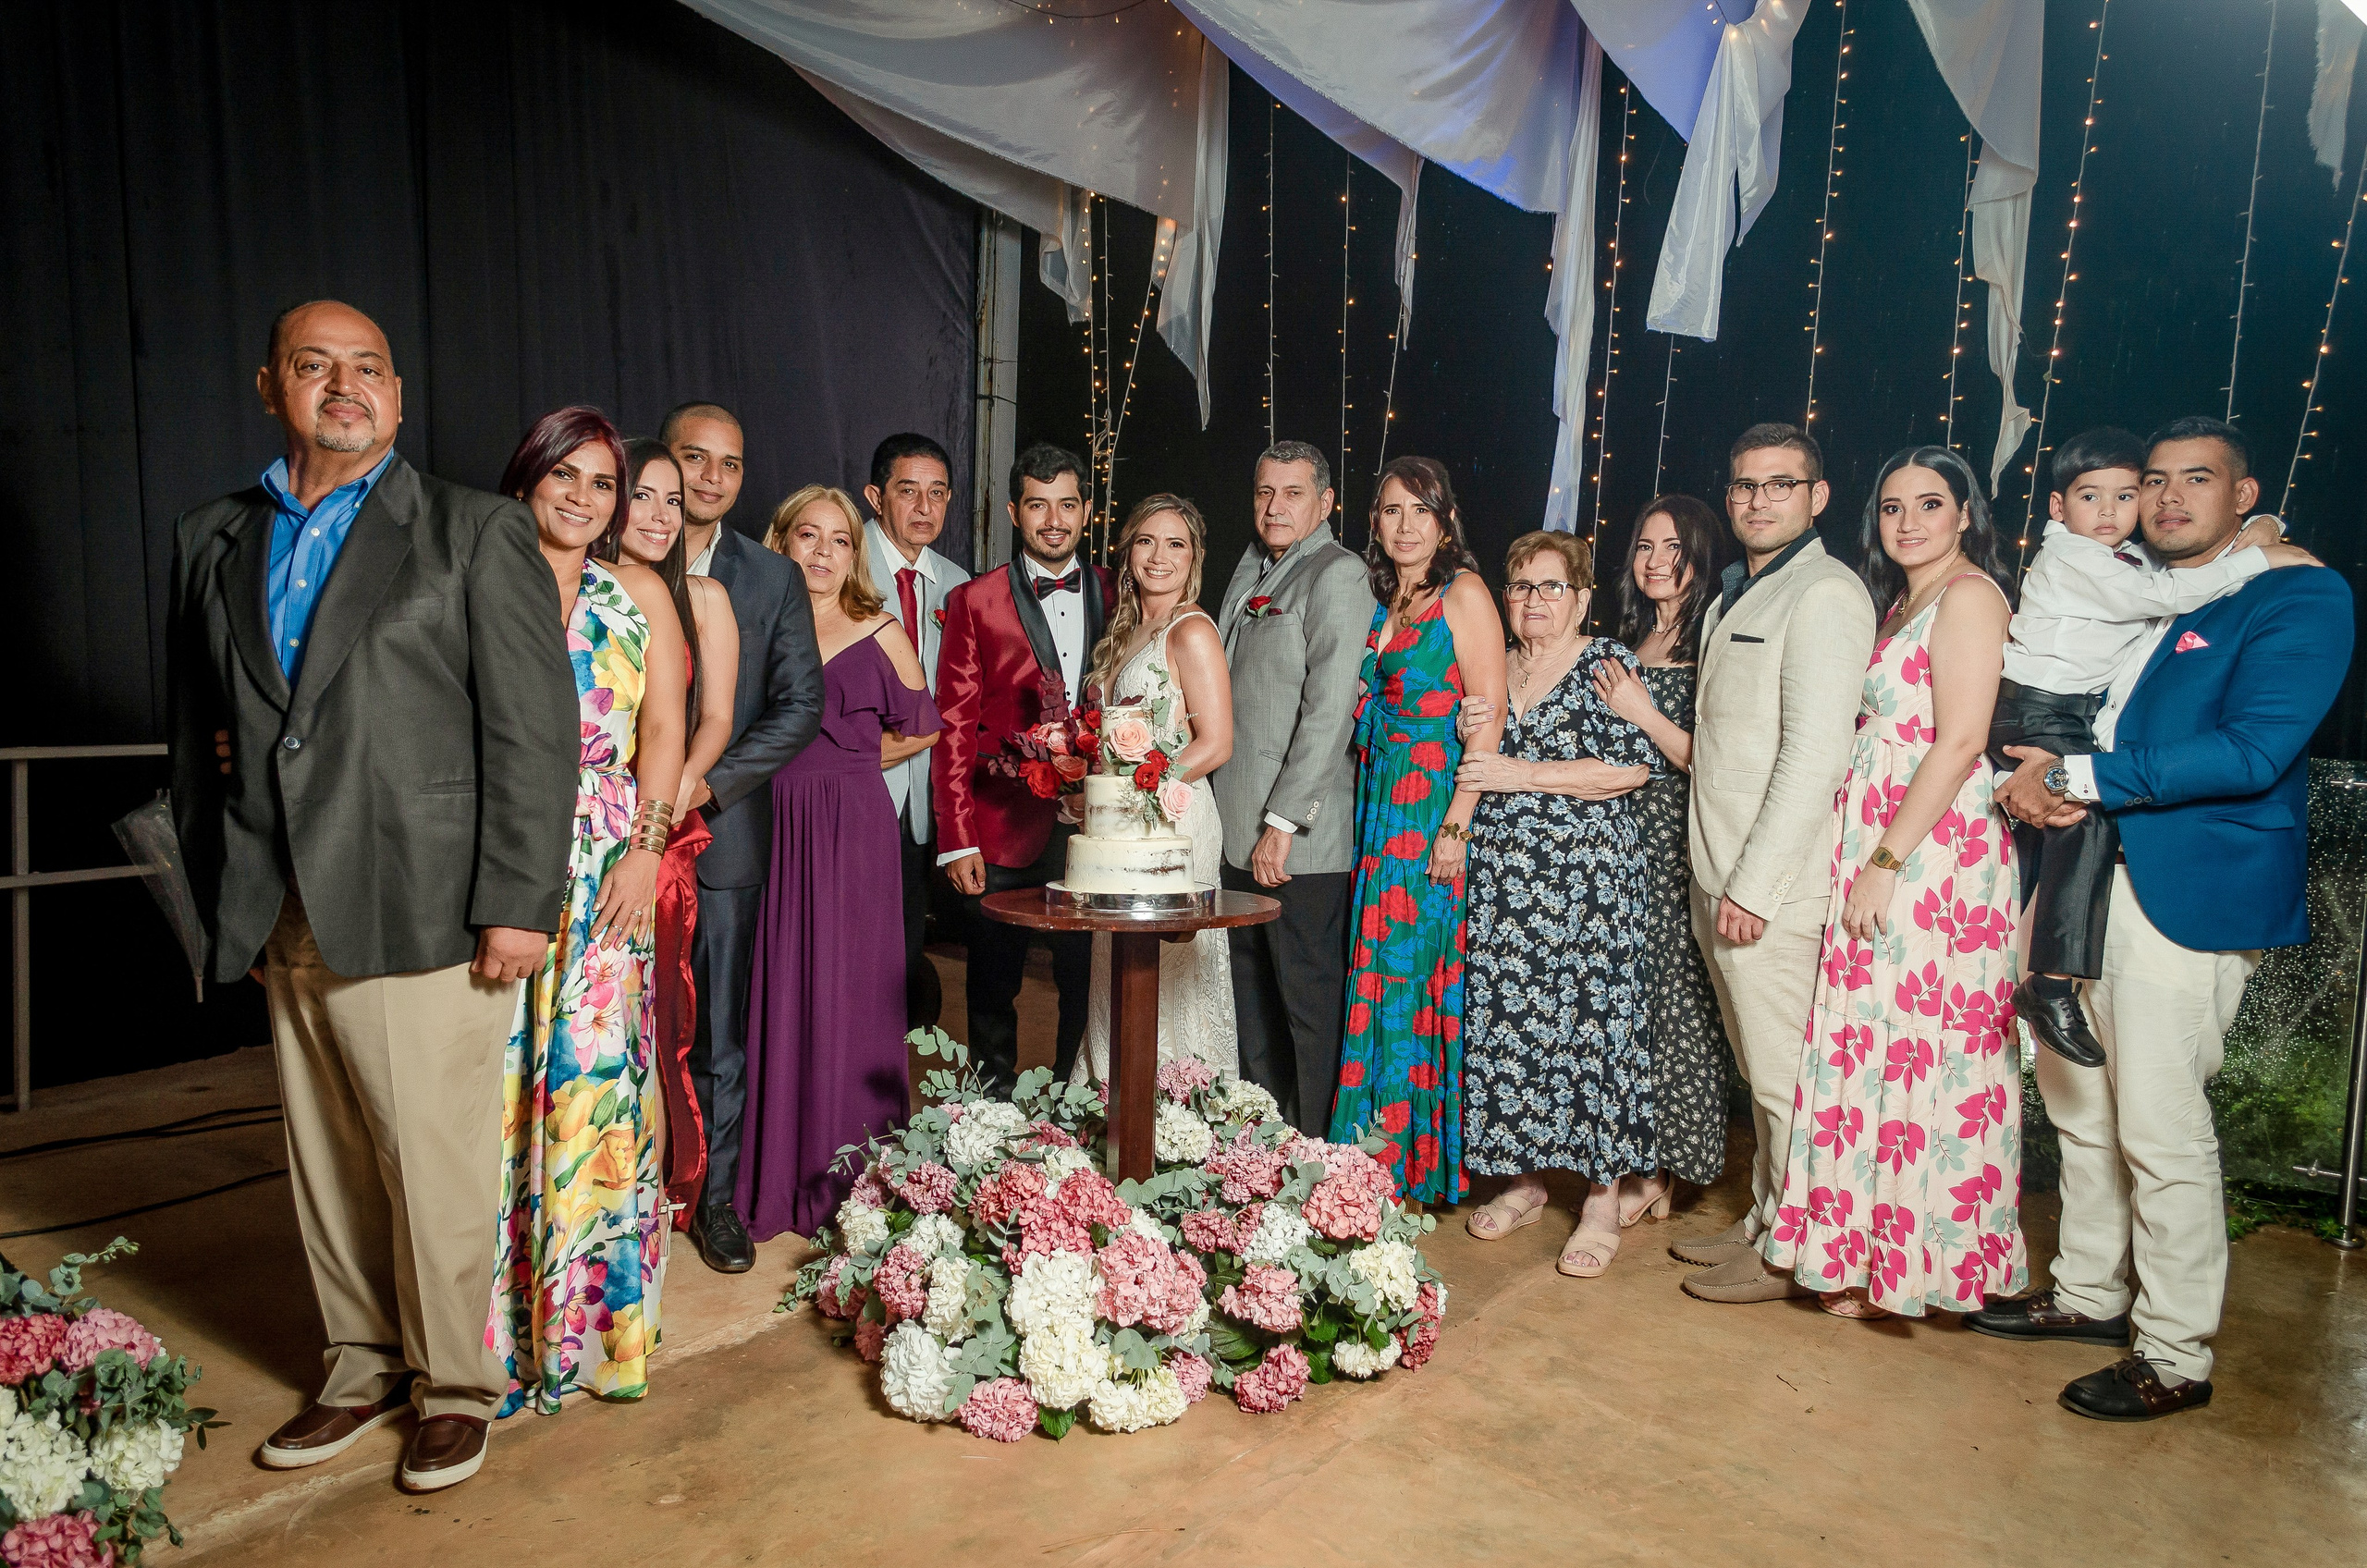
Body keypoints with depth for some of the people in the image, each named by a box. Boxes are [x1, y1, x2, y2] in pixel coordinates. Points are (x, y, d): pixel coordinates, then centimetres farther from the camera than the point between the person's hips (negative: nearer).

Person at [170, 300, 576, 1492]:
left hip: (421, 914, -5)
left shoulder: (475, 532, -1)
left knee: (434, 1166, 1)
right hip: (283, 920, 5)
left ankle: (454, 1384, 21)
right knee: (326, 1165, 14)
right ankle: (363, 1368, 32)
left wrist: (517, 902, -12)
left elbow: (532, 730, -6)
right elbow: (193, 721, 22)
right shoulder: (211, 540, 15)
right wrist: (218, 879, 13)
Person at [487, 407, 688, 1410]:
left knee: (593, 1078, -1)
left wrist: (647, 845, -7)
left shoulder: (638, 595, 11)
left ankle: (589, 1320, 13)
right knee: (493, 1082, 0)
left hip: (604, 868, 1)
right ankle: (498, 1330, 14)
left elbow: (664, 732, 4)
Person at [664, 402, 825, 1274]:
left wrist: (708, 784, -10)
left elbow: (799, 706, 0)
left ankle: (714, 1195, 21)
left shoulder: (773, 579, 5)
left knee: (716, 1030, 8)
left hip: (723, 833, 1)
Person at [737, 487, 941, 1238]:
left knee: (846, 993, 3)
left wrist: (848, 763, 7)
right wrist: (797, 775, -4)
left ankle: (843, 1181, 16)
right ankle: (775, 1174, 17)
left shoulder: (881, 633, 4)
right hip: (771, 829, 1)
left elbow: (920, 729, 13)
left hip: (853, 831, -1)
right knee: (776, 993, 4)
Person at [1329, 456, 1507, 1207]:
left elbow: (1490, 717, -13)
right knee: (1378, 970, 8)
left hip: (1435, 806, -7)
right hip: (1378, 805, 7)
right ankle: (1377, 1150, 19)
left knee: (1416, 970, -4)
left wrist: (1456, 824, -18)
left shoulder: (1463, 594, -6)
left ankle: (1423, 1159, 8)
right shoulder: (1380, 601, 16)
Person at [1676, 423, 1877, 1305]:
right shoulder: (1733, 593, 18)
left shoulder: (1826, 595, -10)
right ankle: (1762, 1223, 30)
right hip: (1718, 881, 8)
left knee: (1783, 1078, 2)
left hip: (1772, 890, -8)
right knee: (1756, 1071, 17)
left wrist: (1754, 886, -19)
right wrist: (1715, 879, 14)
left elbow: (1814, 755, -18)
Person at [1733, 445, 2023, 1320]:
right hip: (1878, 846, 9)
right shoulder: (1900, 602, 20)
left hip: (1929, 851, -9)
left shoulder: (1967, 593, -8)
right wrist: (1869, 858, 9)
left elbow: (1959, 742, -17)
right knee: (1876, 1044, 11)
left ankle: (1915, 1264, 11)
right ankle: (1871, 1254, 21)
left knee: (1914, 1050, -2)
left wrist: (1885, 861, -19)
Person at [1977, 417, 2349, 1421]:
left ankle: (2175, 1357, 12)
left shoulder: (2299, 599, -5)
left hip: (2190, 895, -7)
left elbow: (2254, 750, -18)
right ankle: (2088, 1295, 32)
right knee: (2078, 1106, 15)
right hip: (2082, 877, 7)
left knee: (2161, 1129, -3)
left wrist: (2078, 777, -18)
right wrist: (2040, 775, -3)